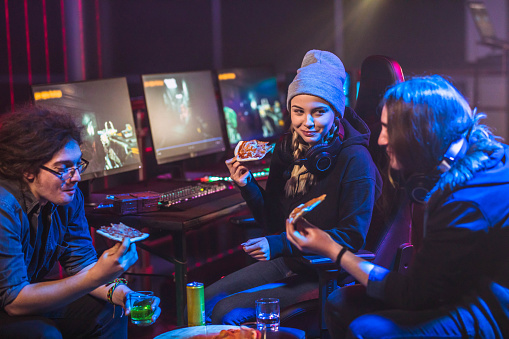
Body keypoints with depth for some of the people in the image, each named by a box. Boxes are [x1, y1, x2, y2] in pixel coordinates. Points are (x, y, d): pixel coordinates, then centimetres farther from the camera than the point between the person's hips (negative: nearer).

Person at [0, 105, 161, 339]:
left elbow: (81, 263, 1)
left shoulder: (70, 197, -6)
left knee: (110, 311, -6)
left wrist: (117, 292, -20)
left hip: (31, 298, 7)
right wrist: (96, 277, -36)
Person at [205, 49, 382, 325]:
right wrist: (248, 186, -12)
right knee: (206, 299, 0)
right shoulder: (287, 147, 1)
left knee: (227, 313, -15)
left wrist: (279, 244, -26)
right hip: (288, 262, 7)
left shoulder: (354, 159, -19)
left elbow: (352, 237, -20)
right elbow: (273, 220, 7)